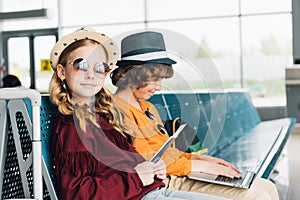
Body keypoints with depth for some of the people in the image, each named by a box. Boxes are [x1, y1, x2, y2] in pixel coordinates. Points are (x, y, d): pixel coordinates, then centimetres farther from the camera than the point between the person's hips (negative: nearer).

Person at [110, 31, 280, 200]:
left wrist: (202, 158, 8)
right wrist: (199, 165, -12)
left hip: (182, 174, 10)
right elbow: (148, 162, -17)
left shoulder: (147, 107, 20)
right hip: (167, 183, -10)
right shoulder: (119, 110, -11)